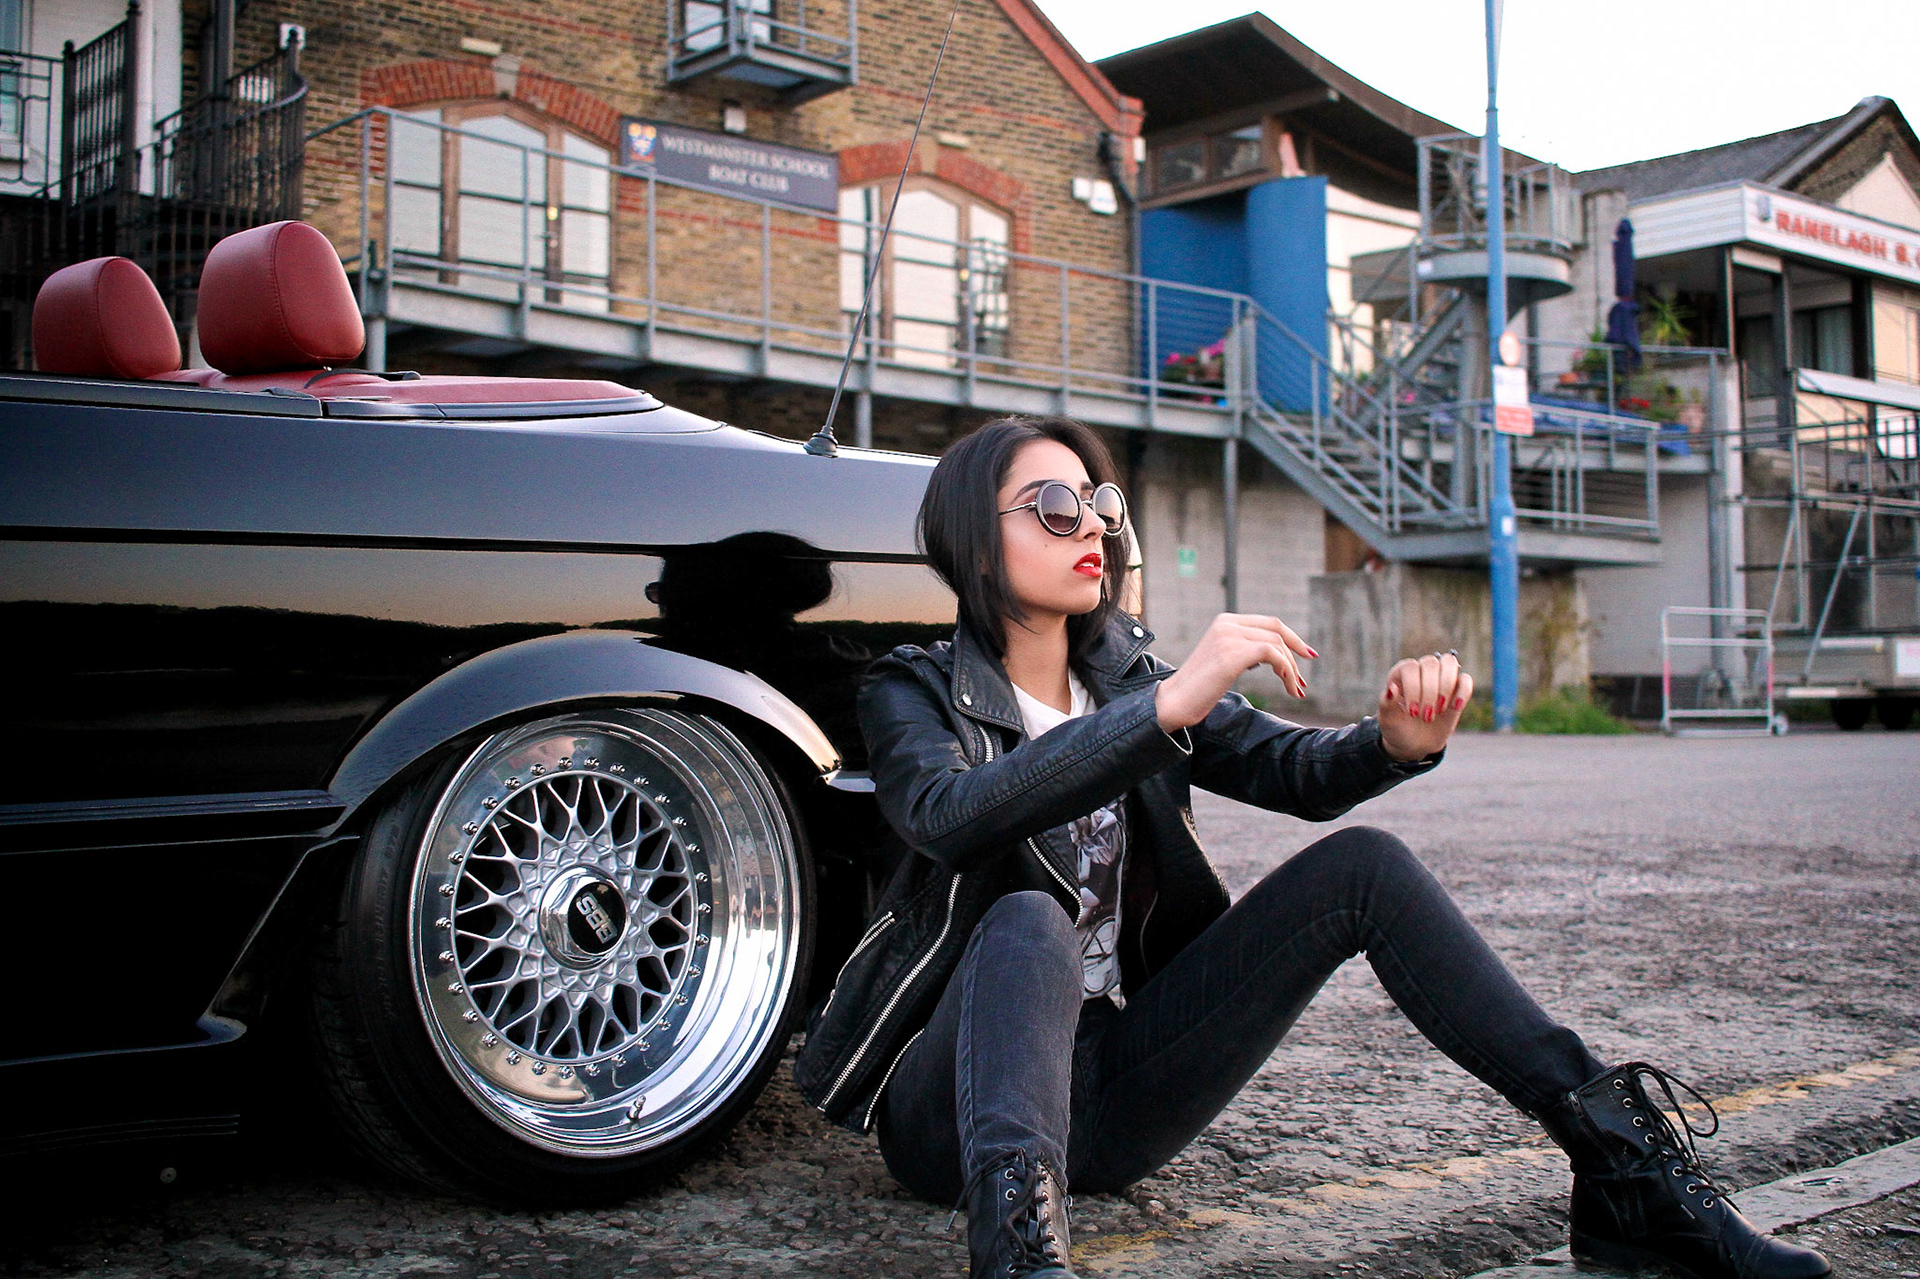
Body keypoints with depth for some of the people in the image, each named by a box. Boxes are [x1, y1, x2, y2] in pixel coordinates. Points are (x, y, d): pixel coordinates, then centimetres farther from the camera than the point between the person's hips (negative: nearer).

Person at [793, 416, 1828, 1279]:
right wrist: (1169, 706, -37)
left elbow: (1290, 769, 0)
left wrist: (1399, 741, -23)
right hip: (956, 1104, -4)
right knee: (1027, 920, -38)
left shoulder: (1123, 676, 11)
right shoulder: (915, 693, -4)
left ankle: (1621, 1162, -15)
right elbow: (953, 816, -28)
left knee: (1361, 864, -11)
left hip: (1116, 1086, 5)